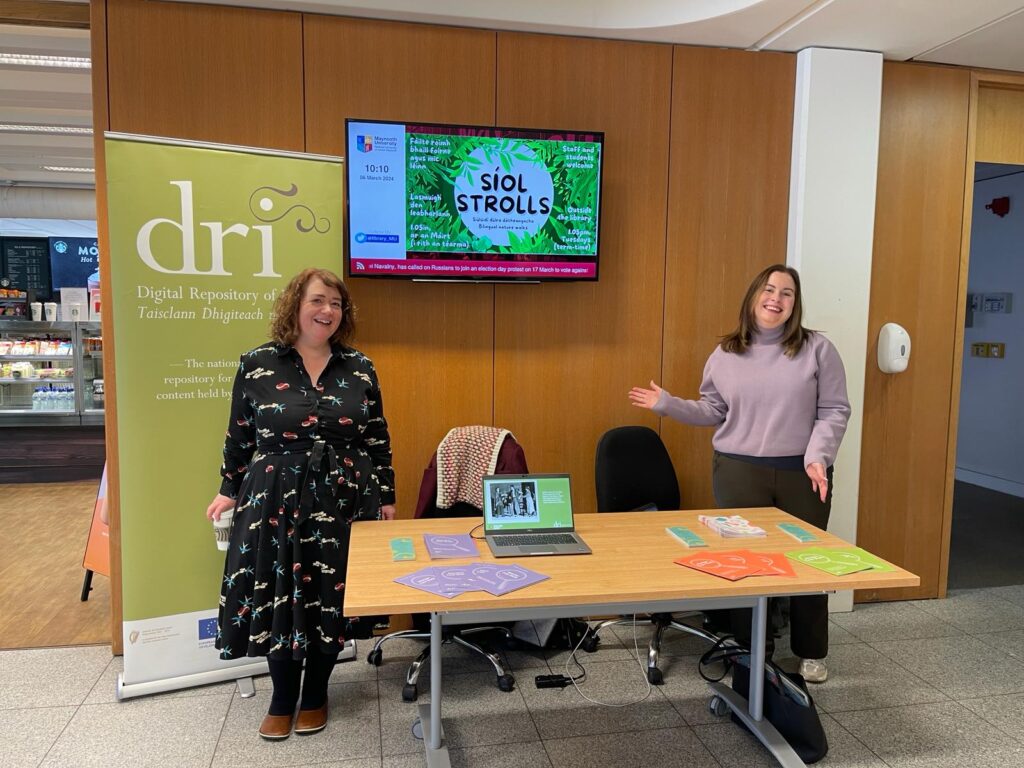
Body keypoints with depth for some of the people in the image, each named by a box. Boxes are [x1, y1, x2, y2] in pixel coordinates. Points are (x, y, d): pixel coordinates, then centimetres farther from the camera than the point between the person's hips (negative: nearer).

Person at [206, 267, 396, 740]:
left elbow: (378, 439, 5)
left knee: (331, 599, 9)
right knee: (278, 599, 7)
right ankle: (282, 699, 29)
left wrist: (386, 497, 5)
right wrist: (229, 489, 10)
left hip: (344, 501, 1)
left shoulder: (359, 368, 1)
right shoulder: (257, 364, -2)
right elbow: (239, 435, 7)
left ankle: (315, 695, 30)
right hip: (277, 501, -1)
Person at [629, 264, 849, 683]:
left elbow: (834, 411, -3)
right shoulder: (725, 354, 5)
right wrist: (667, 404, -2)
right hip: (739, 471, 1)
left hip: (802, 472, -1)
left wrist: (817, 456, -15)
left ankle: (812, 653, 31)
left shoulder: (817, 349, -1)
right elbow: (713, 412, 8)